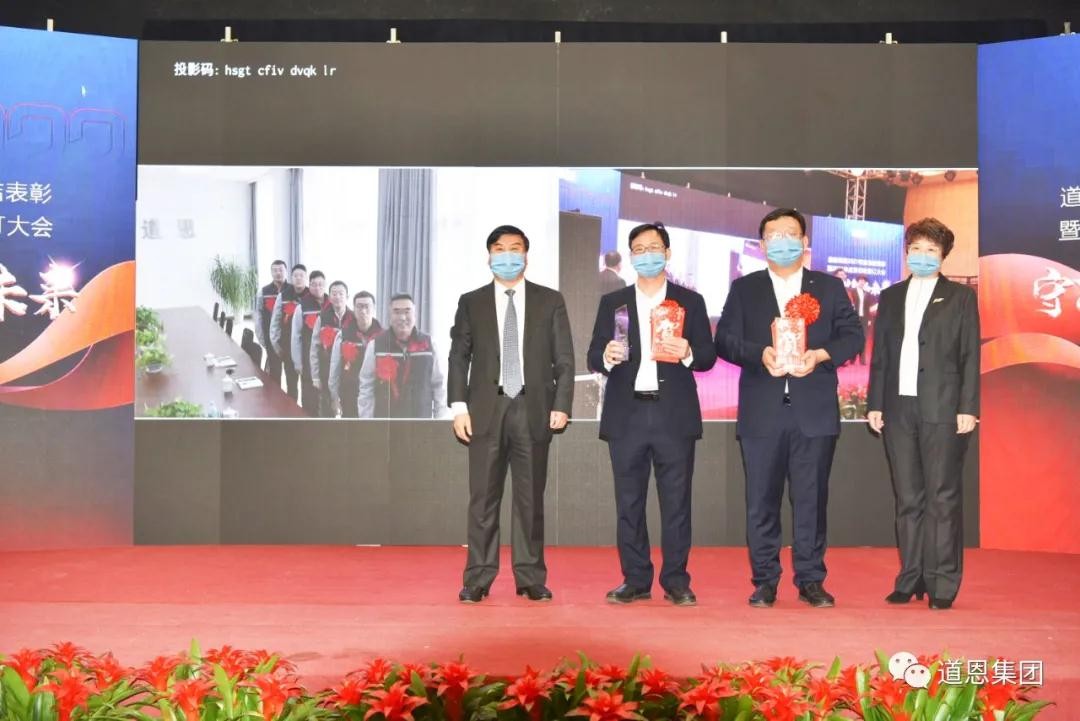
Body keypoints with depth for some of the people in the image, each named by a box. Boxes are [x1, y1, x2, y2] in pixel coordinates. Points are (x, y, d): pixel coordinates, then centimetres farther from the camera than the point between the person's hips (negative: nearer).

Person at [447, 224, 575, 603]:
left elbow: (564, 358, 5)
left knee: (531, 497, 4)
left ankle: (530, 578, 12)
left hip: (533, 409, 0)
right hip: (486, 409, 0)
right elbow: (459, 357, 6)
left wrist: (561, 405, -5)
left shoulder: (550, 301, 7)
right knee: (483, 497, 2)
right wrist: (459, 406, -4)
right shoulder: (471, 302, 9)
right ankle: (478, 578, 8)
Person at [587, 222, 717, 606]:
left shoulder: (690, 301, 9)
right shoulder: (612, 303, 12)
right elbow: (593, 356, 6)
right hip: (627, 415, 1)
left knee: (676, 501, 1)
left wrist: (688, 353, -17)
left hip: (675, 415, -1)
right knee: (629, 503, 5)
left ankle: (676, 581, 9)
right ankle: (635, 580, 13)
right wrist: (607, 357, -17)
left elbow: (708, 356, 5)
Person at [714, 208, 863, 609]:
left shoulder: (830, 287, 12)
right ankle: (764, 581, 12)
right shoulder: (744, 289, 10)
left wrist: (821, 355, -14)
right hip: (762, 413, 0)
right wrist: (759, 353, -18)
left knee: (812, 499, 3)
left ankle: (811, 580, 13)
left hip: (815, 412, 0)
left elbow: (853, 335, 6)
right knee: (762, 500, 3)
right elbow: (724, 340, 1)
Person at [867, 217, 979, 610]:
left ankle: (942, 584, 3)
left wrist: (967, 408, -7)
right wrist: (874, 404, 6)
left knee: (943, 498, -1)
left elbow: (970, 356, 1)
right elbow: (880, 355, 13)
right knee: (907, 499, 6)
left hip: (942, 409, -3)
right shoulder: (890, 297, 15)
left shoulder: (961, 297, 6)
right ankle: (910, 579, 12)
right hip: (898, 409, 3)